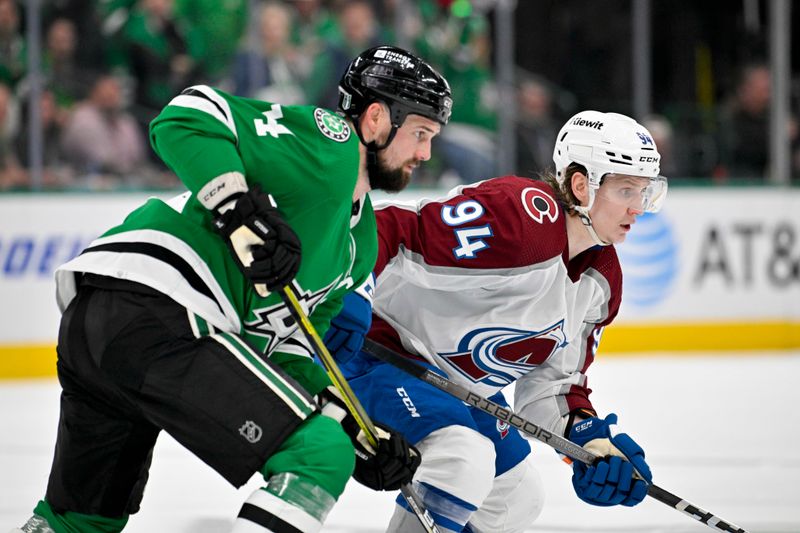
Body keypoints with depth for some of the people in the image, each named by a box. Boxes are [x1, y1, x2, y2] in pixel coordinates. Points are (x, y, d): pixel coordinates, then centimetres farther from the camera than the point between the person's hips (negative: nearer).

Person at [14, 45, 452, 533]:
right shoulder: (327, 144, -3)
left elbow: (279, 343, 23)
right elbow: (187, 117, -12)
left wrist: (357, 429, 14)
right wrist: (240, 209, -22)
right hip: (154, 314, -10)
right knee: (319, 456, -11)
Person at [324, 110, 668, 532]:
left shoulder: (602, 280, 3)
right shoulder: (519, 214, -28)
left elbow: (553, 380, 10)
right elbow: (389, 230, -31)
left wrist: (589, 436, -8)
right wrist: (348, 300, -42)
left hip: (462, 384, 10)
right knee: (465, 457, -32)